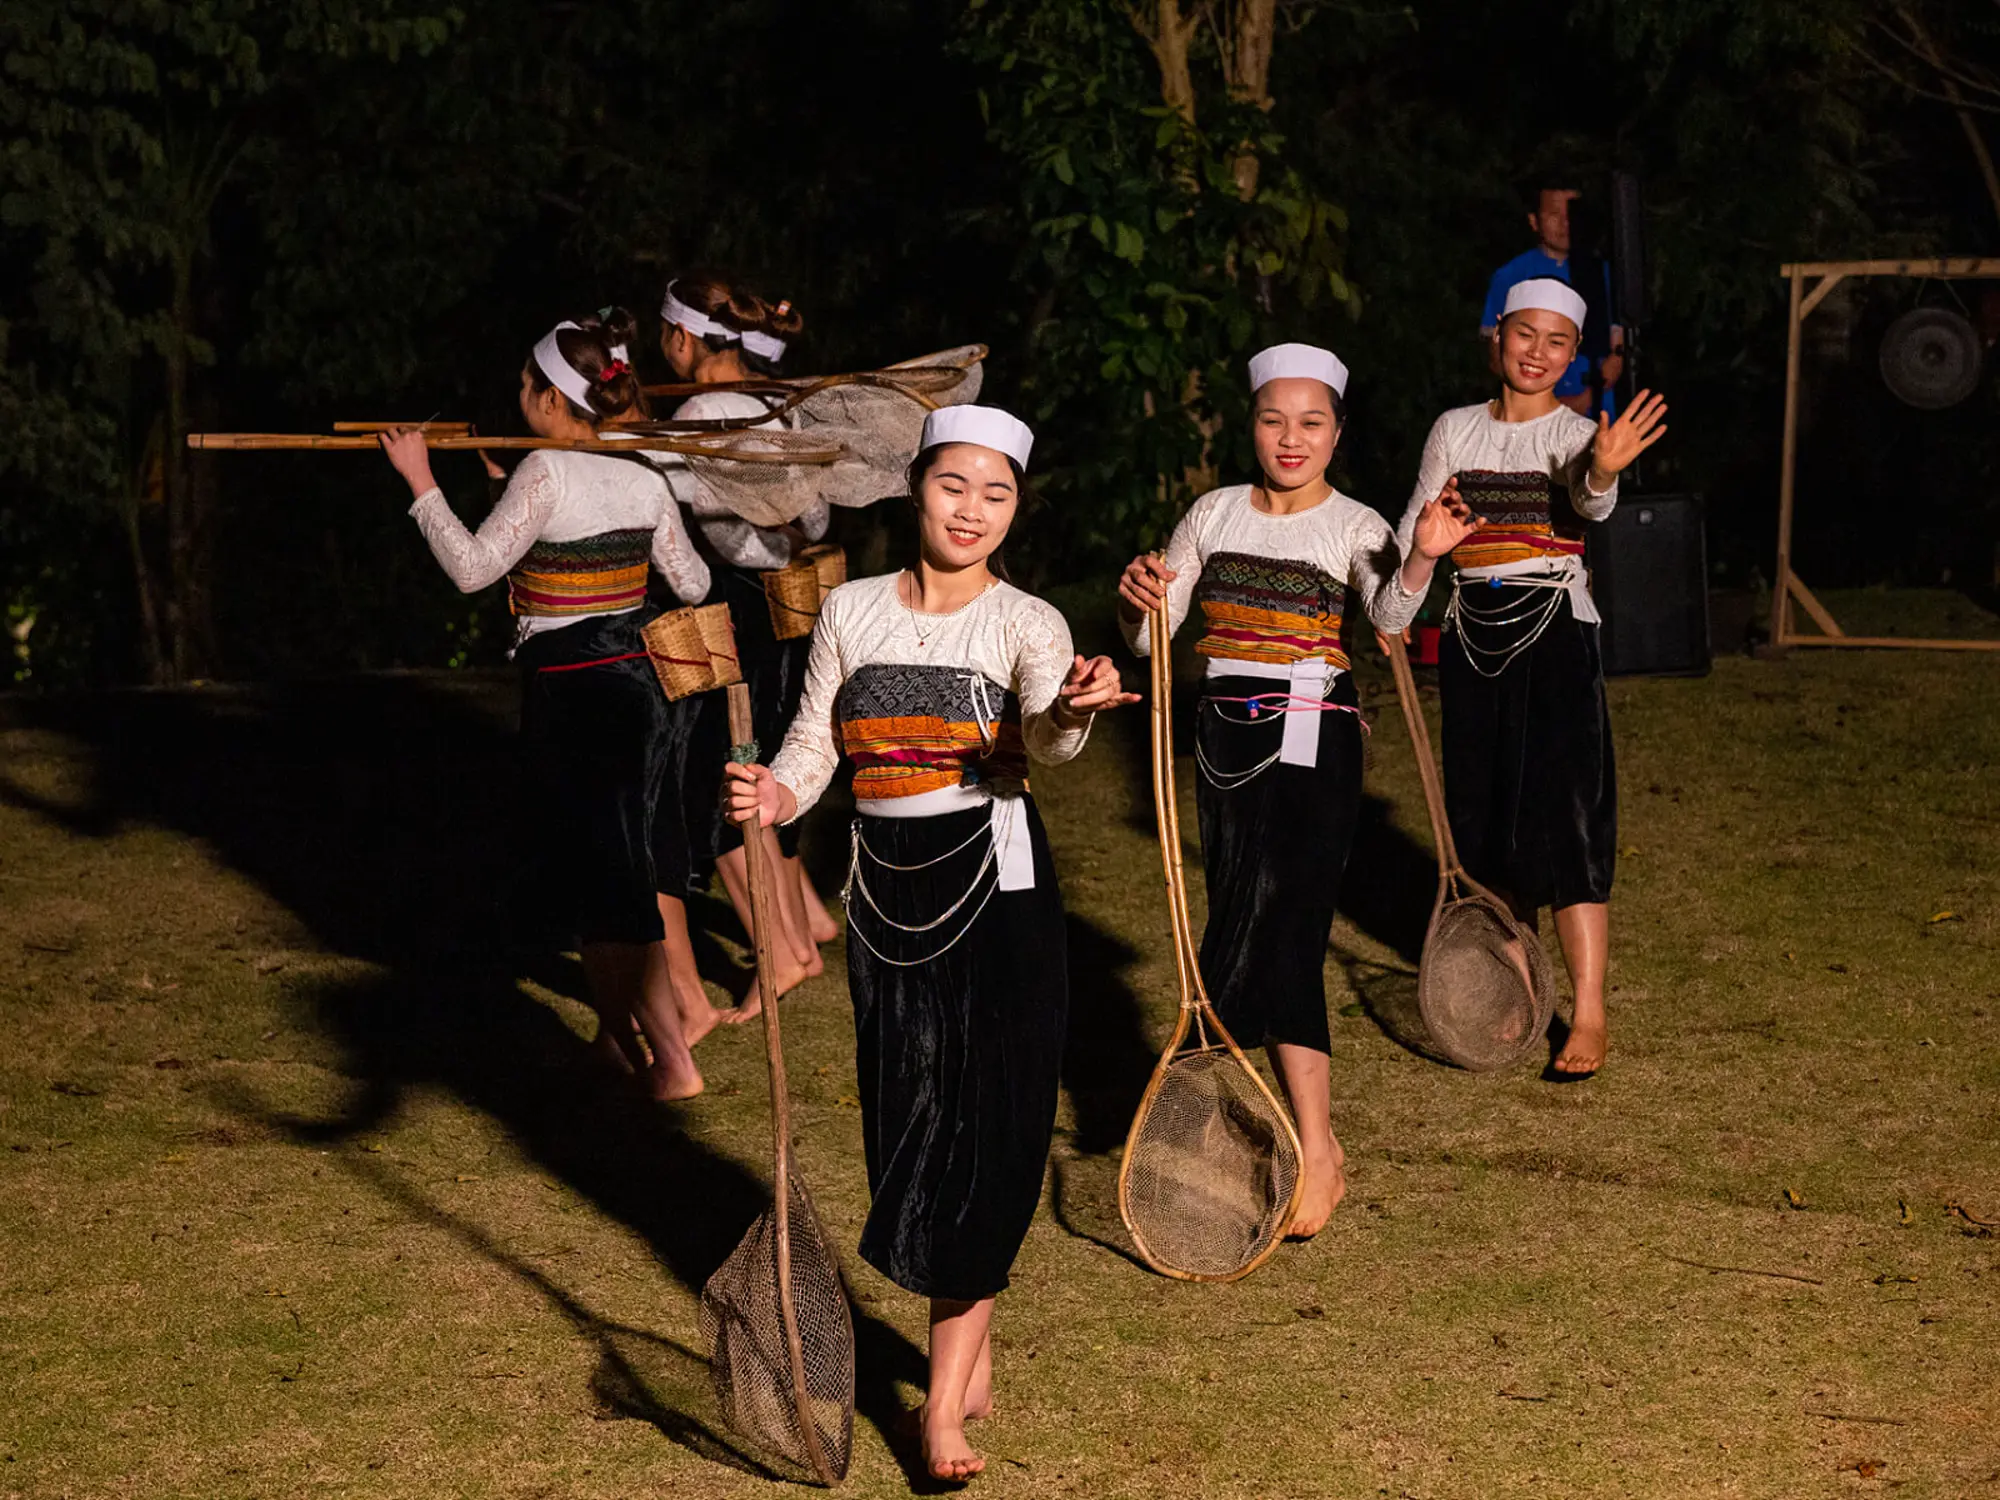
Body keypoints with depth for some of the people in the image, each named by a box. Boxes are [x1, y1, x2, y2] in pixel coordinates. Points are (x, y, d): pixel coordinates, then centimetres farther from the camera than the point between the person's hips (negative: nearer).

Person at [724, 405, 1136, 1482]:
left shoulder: (1025, 623, -5)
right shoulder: (852, 611, 6)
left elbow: (1046, 736, -24)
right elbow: (814, 737, 7)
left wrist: (1074, 711, -48)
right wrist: (775, 795, -15)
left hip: (995, 888, -3)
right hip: (886, 891, 4)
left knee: (984, 1129, -7)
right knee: (908, 1124, 7)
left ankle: (946, 1397, -2)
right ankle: (972, 1353, 25)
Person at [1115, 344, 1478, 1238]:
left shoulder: (1353, 526, -3)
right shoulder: (1215, 514, 9)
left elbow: (1390, 612, -23)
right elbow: (1148, 636, 7)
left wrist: (1422, 558, -43)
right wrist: (1135, 599, -15)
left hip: (1311, 737, -5)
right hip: (1225, 734, 5)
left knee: (1278, 930, -13)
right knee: (1245, 926, 6)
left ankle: (1315, 1154, -7)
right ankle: (1311, 1144, 16)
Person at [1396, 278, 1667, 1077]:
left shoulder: (1577, 435, -3)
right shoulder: (1455, 431, 9)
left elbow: (1592, 501, -26)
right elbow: (1411, 531, 14)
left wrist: (1604, 470, -48)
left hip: (1553, 630, -4)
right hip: (1471, 630, 4)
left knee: (1564, 813, -11)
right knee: (1484, 811, 8)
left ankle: (1589, 1016, -11)